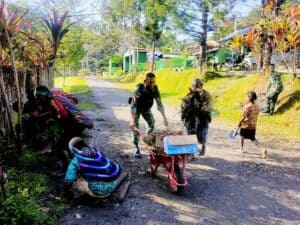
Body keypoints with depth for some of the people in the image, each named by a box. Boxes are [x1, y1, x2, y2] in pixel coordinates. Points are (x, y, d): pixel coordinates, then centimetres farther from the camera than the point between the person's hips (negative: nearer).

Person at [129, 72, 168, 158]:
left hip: (146, 109, 4)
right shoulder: (139, 89, -34)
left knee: (152, 125, -6)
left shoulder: (155, 89, -22)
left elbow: (159, 104, -17)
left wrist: (164, 118, -23)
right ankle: (136, 149, 4)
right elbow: (133, 105, -37)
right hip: (137, 108, -4)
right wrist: (132, 120, -44)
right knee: (135, 128, -9)